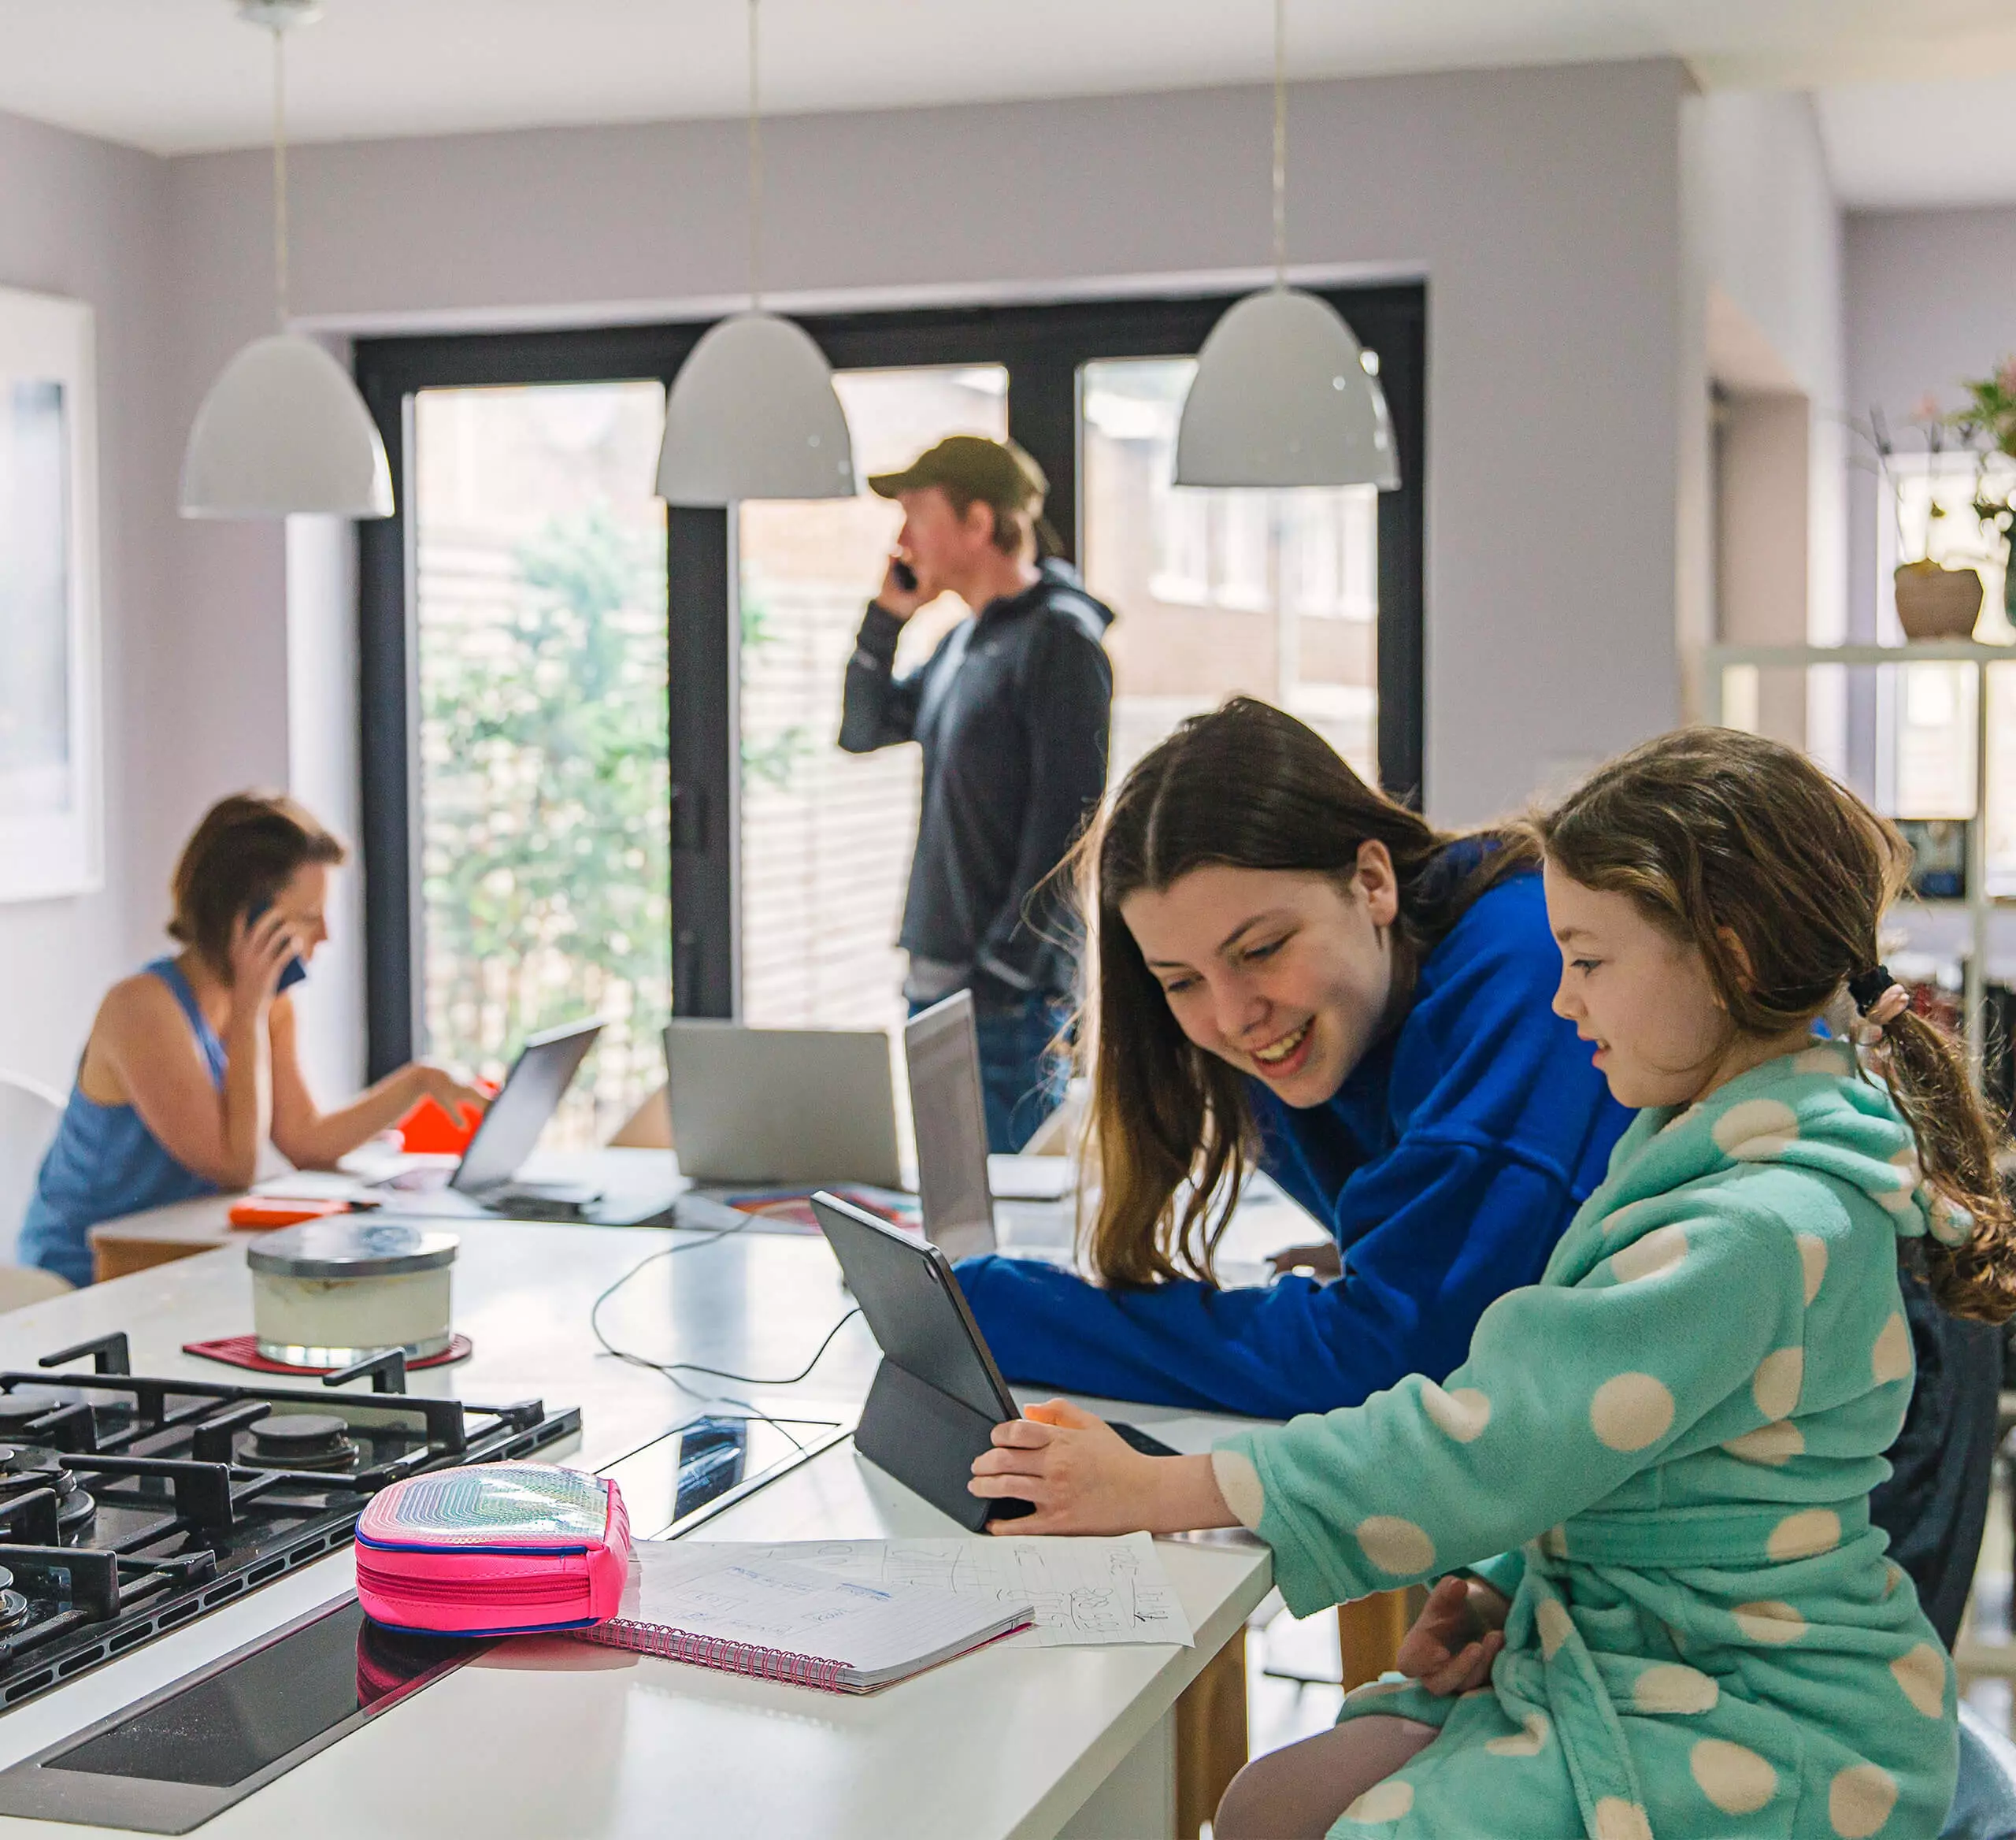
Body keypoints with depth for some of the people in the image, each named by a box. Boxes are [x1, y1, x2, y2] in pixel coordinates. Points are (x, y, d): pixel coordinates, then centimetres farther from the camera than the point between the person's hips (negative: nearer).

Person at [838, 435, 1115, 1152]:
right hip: (934, 982, 9)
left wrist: (1005, 973, -20)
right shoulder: (963, 640, 15)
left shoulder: (1060, 637, -12)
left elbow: (1067, 821, -17)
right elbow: (863, 731, 25)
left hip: (1010, 994, -9)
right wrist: (886, 617, 10)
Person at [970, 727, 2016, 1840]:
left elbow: (1486, 1444, -25)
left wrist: (1155, 1490, -21)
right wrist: (1502, 1591, 2)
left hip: (1764, 1739, -9)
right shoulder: (1710, 1154, 10)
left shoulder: (1759, 1230, -23)